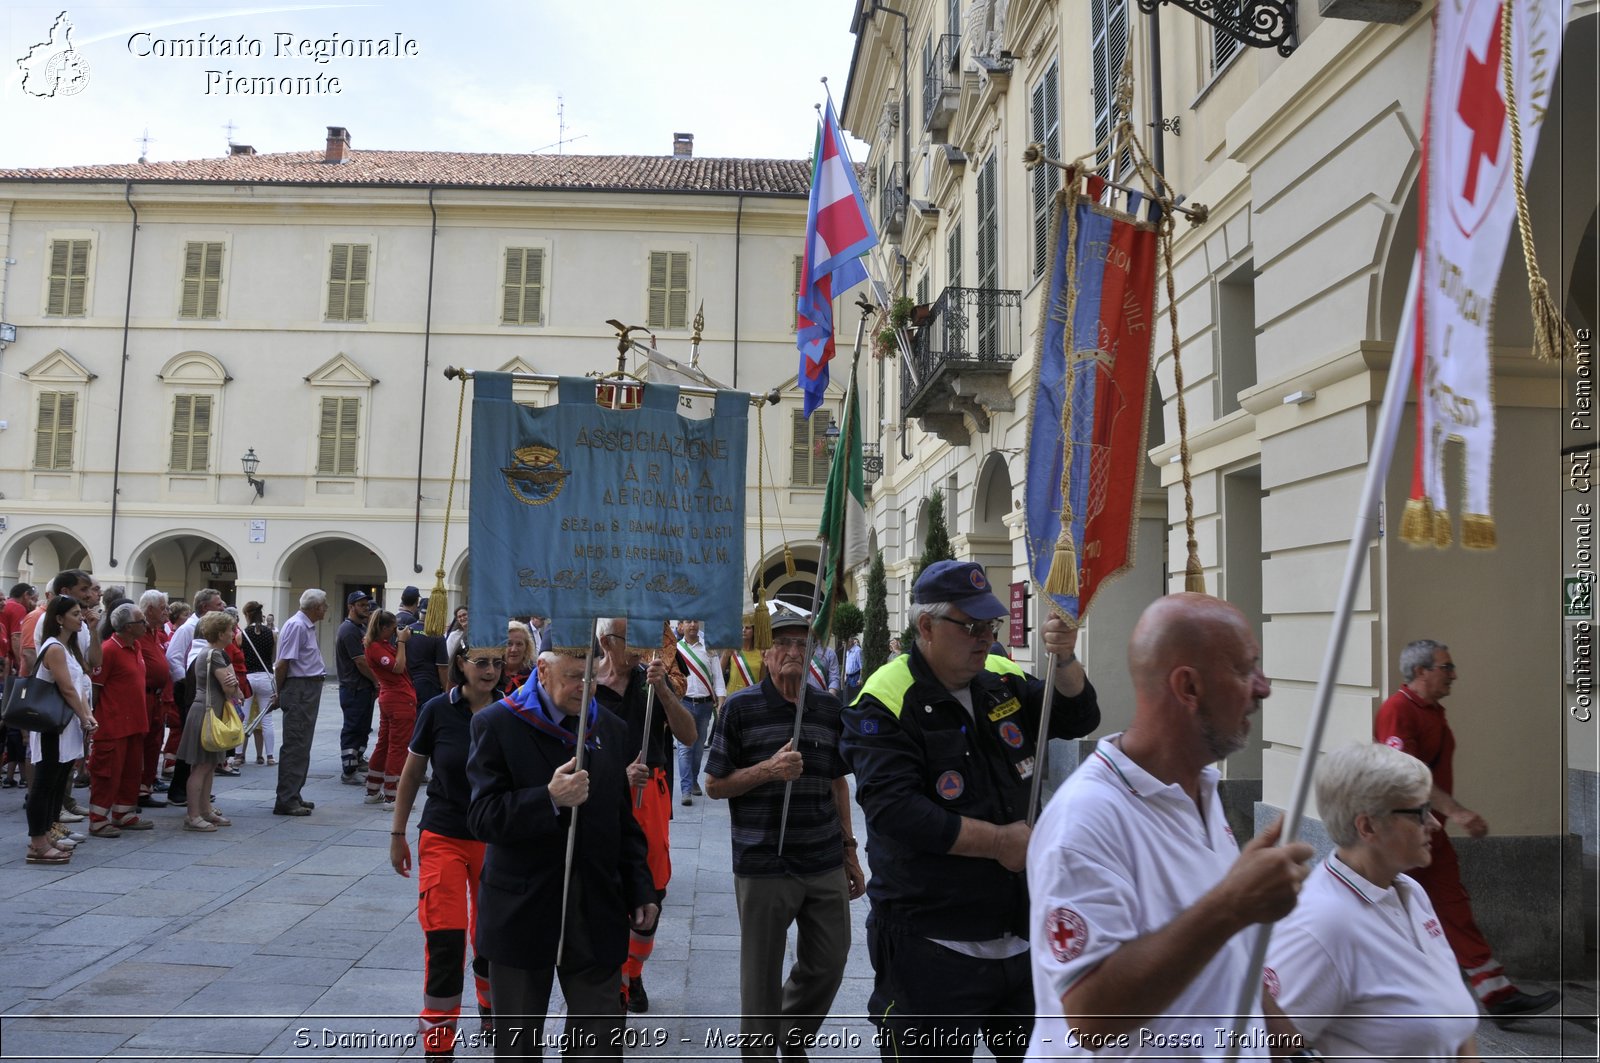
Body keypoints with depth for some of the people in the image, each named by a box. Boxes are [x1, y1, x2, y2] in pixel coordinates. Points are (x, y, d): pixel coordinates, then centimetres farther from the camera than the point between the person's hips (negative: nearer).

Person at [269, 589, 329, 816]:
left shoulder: (307, 626, 16)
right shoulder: (296, 626, -15)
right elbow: (283, 663, -17)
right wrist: (279, 693, -11)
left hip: (309, 690, 10)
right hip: (299, 689, -10)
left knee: (301, 746, 14)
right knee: (295, 745, -8)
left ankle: (293, 796, 21)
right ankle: (286, 801, -6)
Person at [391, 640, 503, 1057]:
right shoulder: (438, 710, -8)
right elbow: (412, 774, 2)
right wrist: (397, 834, 5)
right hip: (443, 838, -1)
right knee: (445, 941, -6)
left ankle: (491, 1013, 40)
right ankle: (439, 1044, 9)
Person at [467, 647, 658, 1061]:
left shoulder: (611, 728, 7)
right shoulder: (496, 725, -8)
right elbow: (483, 819, -14)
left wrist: (640, 890, 7)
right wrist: (550, 800, -28)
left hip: (597, 912, 3)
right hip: (522, 912, -2)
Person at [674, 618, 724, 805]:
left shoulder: (708, 648, 5)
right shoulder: (675, 648, 0)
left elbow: (717, 676, 3)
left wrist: (721, 703, -5)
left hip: (705, 704, 3)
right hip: (684, 703, -2)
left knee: (699, 746, 13)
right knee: (685, 746, -8)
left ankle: (694, 780, 31)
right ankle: (686, 789, -10)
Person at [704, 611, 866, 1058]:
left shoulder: (829, 707, 6)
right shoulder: (740, 708, -7)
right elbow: (714, 786, -4)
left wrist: (849, 851, 14)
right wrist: (769, 769, -19)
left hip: (826, 866, 4)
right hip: (764, 867, -4)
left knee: (829, 963, 15)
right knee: (762, 974, 7)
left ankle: (793, 1038, 40)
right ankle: (760, 1052, 28)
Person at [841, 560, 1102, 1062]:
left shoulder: (1003, 681, 7)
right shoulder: (885, 701, -15)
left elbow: (1079, 718, 8)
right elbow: (895, 813, -24)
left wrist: (1064, 661, -12)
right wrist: (999, 841, -18)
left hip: (1020, 933, 7)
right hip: (931, 946, -6)